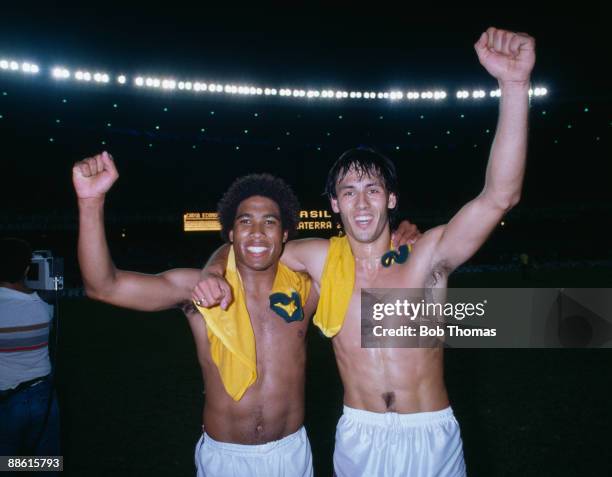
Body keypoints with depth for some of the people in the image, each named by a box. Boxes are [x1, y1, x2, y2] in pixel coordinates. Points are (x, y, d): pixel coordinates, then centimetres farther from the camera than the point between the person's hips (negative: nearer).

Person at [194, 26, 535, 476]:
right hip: (359, 436, 1)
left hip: (431, 435, -1)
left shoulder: (427, 255, -13)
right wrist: (214, 274, -18)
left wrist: (514, 83, -34)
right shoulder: (321, 259, -6)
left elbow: (499, 197, -26)